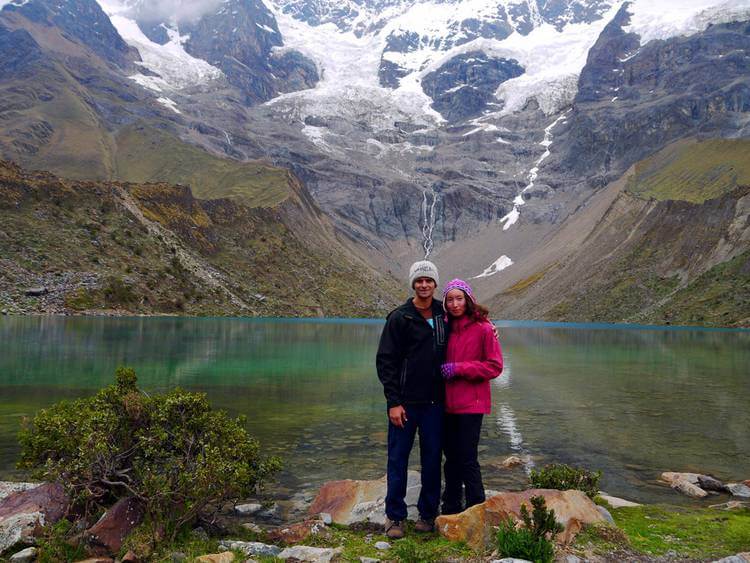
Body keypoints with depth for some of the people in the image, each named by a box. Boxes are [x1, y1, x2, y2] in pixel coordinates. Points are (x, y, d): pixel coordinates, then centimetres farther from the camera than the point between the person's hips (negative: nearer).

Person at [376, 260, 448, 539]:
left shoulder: (444, 314, 7)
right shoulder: (400, 317, -5)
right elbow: (385, 360, -7)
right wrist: (393, 402, -12)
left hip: (435, 402, 4)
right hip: (405, 401, -3)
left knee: (433, 459, 9)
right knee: (398, 459, 4)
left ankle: (428, 514, 24)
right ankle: (395, 516, 17)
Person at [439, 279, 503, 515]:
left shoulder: (483, 328, -8)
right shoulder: (446, 328, 9)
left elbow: (495, 366, -10)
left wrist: (459, 368, -15)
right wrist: (443, 369, 0)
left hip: (471, 404, -6)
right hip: (448, 403, 6)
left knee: (467, 460, -3)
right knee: (451, 458, 14)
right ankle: (451, 508, 28)